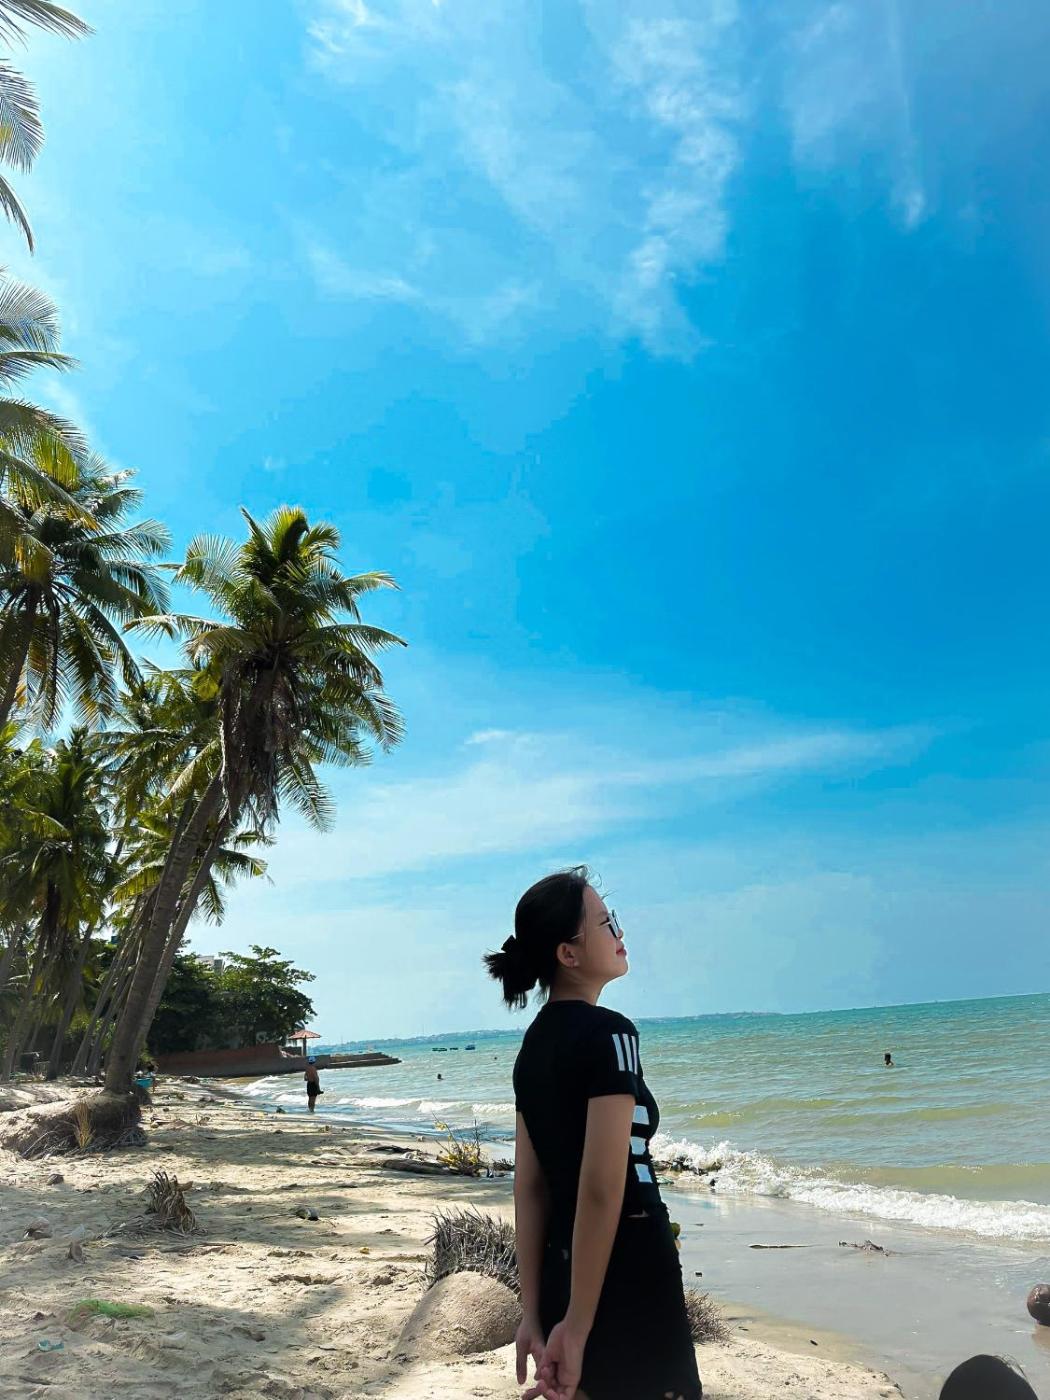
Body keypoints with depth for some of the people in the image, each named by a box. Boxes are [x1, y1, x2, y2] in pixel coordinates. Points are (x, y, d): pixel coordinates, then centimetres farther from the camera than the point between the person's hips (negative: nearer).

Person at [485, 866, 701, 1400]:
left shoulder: (532, 1048, 5)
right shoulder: (609, 1034, -19)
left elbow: (529, 1187, 5)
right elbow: (601, 1189, -24)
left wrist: (534, 1314, 7)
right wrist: (577, 1327, -18)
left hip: (563, 1270, 8)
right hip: (627, 1275, -7)